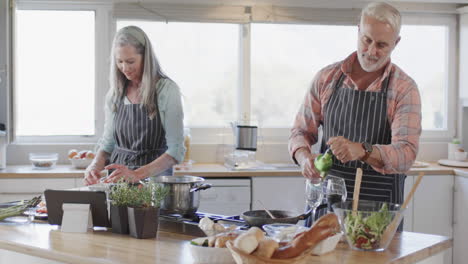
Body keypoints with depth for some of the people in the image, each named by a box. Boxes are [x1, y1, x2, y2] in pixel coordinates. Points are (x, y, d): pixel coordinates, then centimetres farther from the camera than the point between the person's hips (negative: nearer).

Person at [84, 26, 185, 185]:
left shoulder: (166, 90, -7)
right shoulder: (115, 93, 9)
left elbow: (176, 150, -10)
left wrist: (137, 175, -21)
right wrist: (96, 165, -3)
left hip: (155, 176, -4)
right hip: (118, 177, 4)